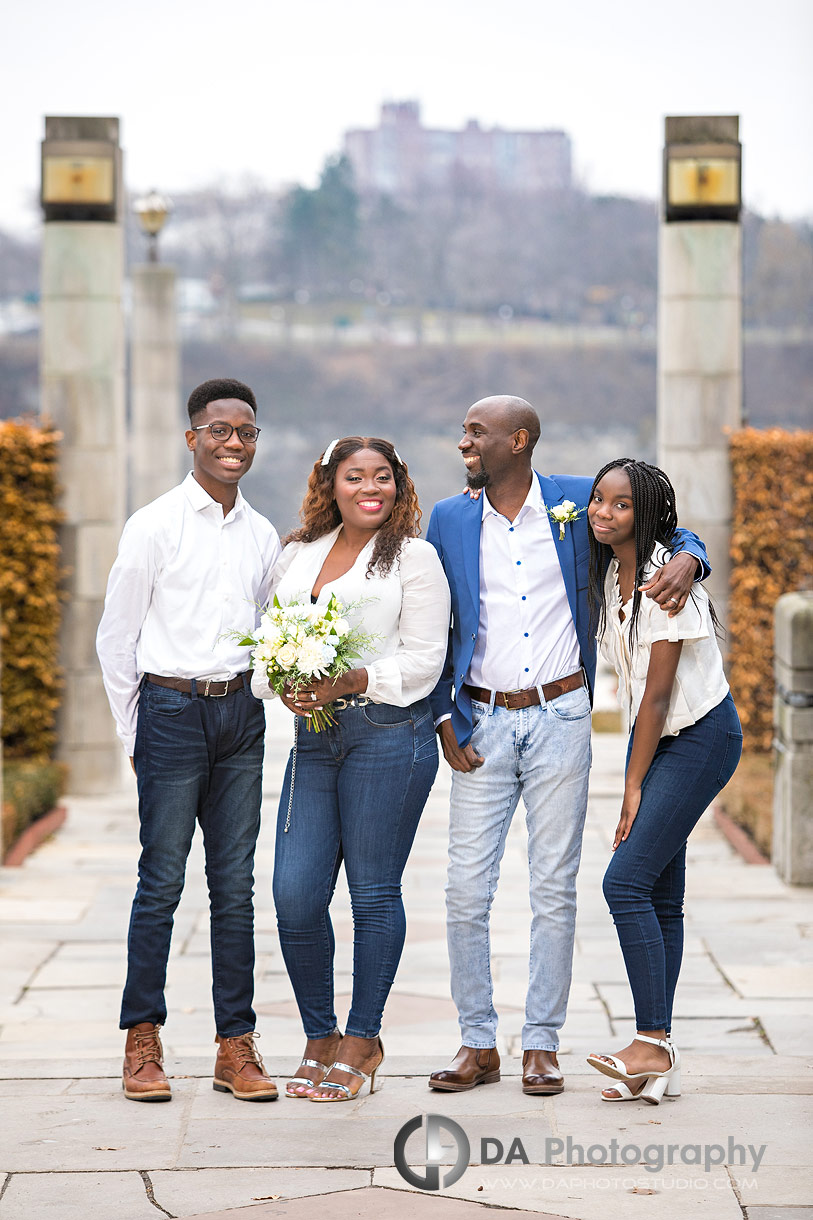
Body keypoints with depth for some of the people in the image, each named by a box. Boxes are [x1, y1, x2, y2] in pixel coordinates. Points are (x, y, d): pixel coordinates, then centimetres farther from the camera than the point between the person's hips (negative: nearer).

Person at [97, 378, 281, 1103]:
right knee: (163, 880, -4)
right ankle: (143, 1043, 4)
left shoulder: (262, 536, 12)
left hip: (241, 714, 4)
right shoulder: (155, 526, -2)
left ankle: (236, 1046, 8)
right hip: (171, 710, -4)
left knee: (235, 885, 4)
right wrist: (136, 733, 1)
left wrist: (253, 696, 8)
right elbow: (116, 637, 1)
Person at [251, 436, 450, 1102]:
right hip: (313, 735, 5)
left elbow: (424, 659, -5)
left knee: (374, 892, 0)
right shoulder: (297, 555, 17)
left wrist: (350, 683, -17)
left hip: (389, 731, -5)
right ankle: (320, 1037, 14)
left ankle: (362, 1041, 13)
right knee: (295, 894, -2)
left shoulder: (414, 558, 2)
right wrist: (285, 687, -4)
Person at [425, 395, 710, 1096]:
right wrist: (443, 720, 1)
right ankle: (478, 1045, 9)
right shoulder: (449, 520, 5)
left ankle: (542, 1046, 10)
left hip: (560, 717, -1)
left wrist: (687, 560, -11)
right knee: (466, 892, -2)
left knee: (555, 889, 2)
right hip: (483, 723, 1)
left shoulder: (576, 502, 1)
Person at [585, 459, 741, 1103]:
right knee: (660, 894, 5)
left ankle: (653, 1042, -11)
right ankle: (659, 1059, 6)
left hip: (701, 735, -8)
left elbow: (658, 692, -17)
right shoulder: (611, 573, 5)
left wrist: (634, 787, -13)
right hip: (657, 736, 8)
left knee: (626, 880, -15)